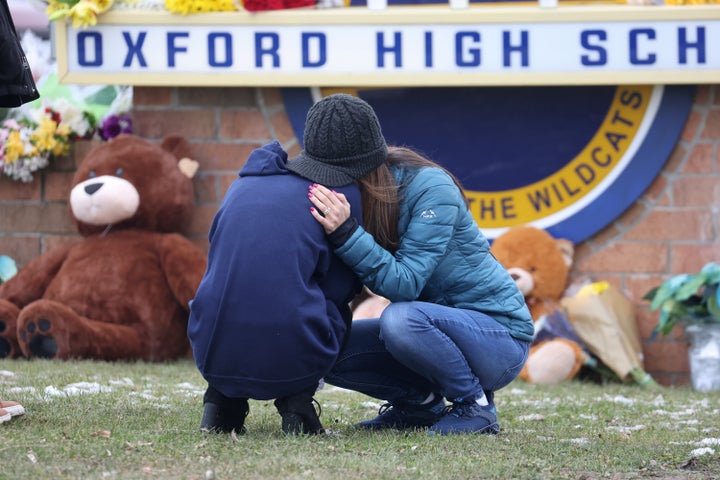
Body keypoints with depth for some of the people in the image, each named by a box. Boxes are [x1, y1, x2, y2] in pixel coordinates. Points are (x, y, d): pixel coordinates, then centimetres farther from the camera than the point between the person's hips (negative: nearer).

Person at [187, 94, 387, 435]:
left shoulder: (244, 184, 17)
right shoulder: (343, 193, 2)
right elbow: (339, 287, 4)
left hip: (212, 353, 4)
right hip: (292, 361, -4)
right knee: (336, 309, 29)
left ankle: (222, 401, 17)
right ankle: (297, 403, 6)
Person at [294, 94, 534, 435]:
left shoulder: (430, 188, -21)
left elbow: (404, 284, -29)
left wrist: (346, 234, -39)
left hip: (499, 335, -7)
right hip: (434, 321, 7)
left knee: (401, 320, -35)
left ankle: (476, 405, -12)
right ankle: (420, 402, 9)